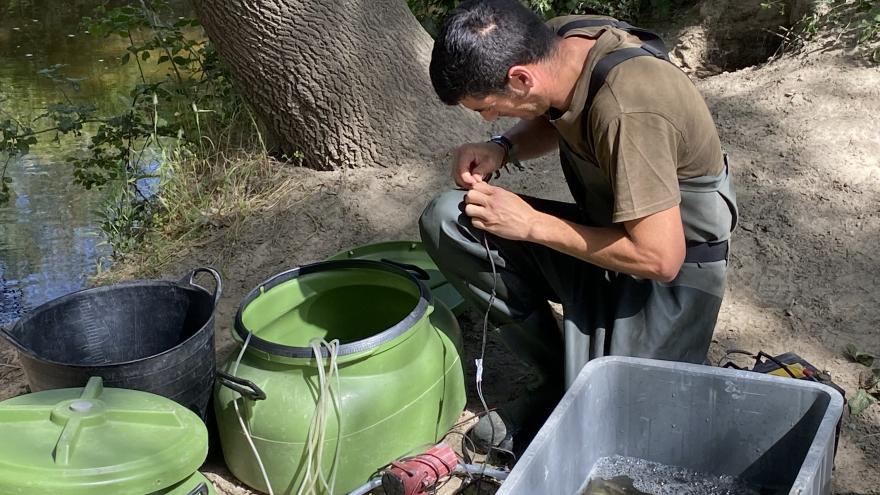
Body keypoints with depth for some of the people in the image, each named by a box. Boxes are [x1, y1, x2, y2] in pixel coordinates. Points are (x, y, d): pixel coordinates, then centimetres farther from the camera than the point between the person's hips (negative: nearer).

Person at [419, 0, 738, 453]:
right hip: (603, 230, 8)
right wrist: (502, 148, -8)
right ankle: (556, 379, 1)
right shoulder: (554, 40, -10)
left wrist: (530, 224, -21)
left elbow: (659, 258, -28)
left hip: (673, 269, -7)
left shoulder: (625, 110, -33)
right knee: (446, 222, -9)